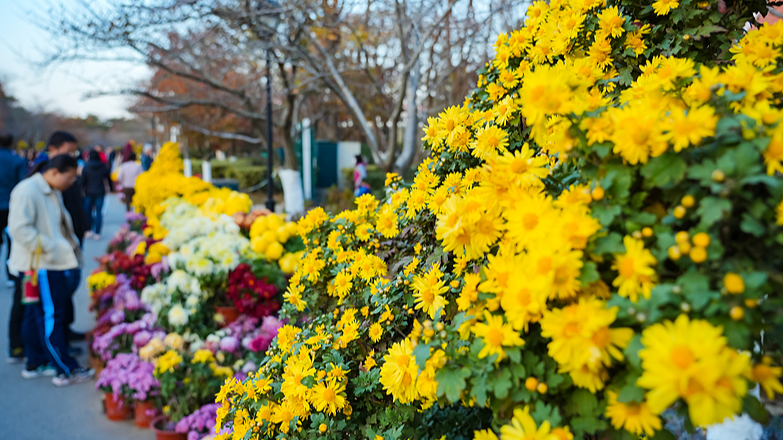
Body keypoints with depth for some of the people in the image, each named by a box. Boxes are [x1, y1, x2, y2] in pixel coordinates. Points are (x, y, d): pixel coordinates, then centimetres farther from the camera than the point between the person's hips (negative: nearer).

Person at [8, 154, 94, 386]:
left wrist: (71, 247, 13)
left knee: (37, 315, 17)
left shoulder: (53, 193, 16)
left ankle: (35, 364, 26)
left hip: (54, 264, 10)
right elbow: (19, 229, -23)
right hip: (39, 266, -10)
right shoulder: (26, 191, -15)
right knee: (50, 317, -5)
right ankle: (66, 370, -2)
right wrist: (49, 248, -22)